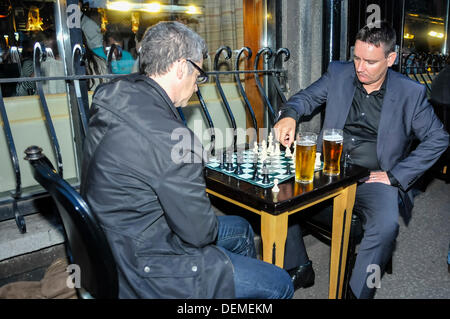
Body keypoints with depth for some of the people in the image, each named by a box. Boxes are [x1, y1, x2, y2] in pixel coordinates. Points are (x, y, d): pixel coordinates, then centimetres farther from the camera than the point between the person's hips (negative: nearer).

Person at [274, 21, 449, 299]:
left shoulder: (411, 93, -3)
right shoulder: (338, 73, 4)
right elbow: (306, 97, 11)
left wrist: (395, 176, -7)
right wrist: (289, 115, -15)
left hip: (374, 178, -2)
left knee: (386, 224, -32)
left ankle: (357, 292, -10)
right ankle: (300, 267, 2)